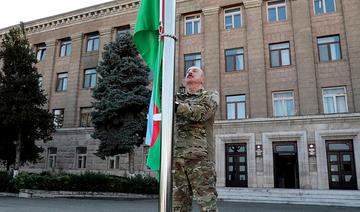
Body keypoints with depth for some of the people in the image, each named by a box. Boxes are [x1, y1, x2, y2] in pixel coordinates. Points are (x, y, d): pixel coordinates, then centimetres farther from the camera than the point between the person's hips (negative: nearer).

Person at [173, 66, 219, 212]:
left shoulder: (210, 95, 11)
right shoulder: (177, 98, 23)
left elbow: (201, 112, -8)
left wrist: (176, 106, -12)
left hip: (200, 156, -3)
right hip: (176, 156, 4)